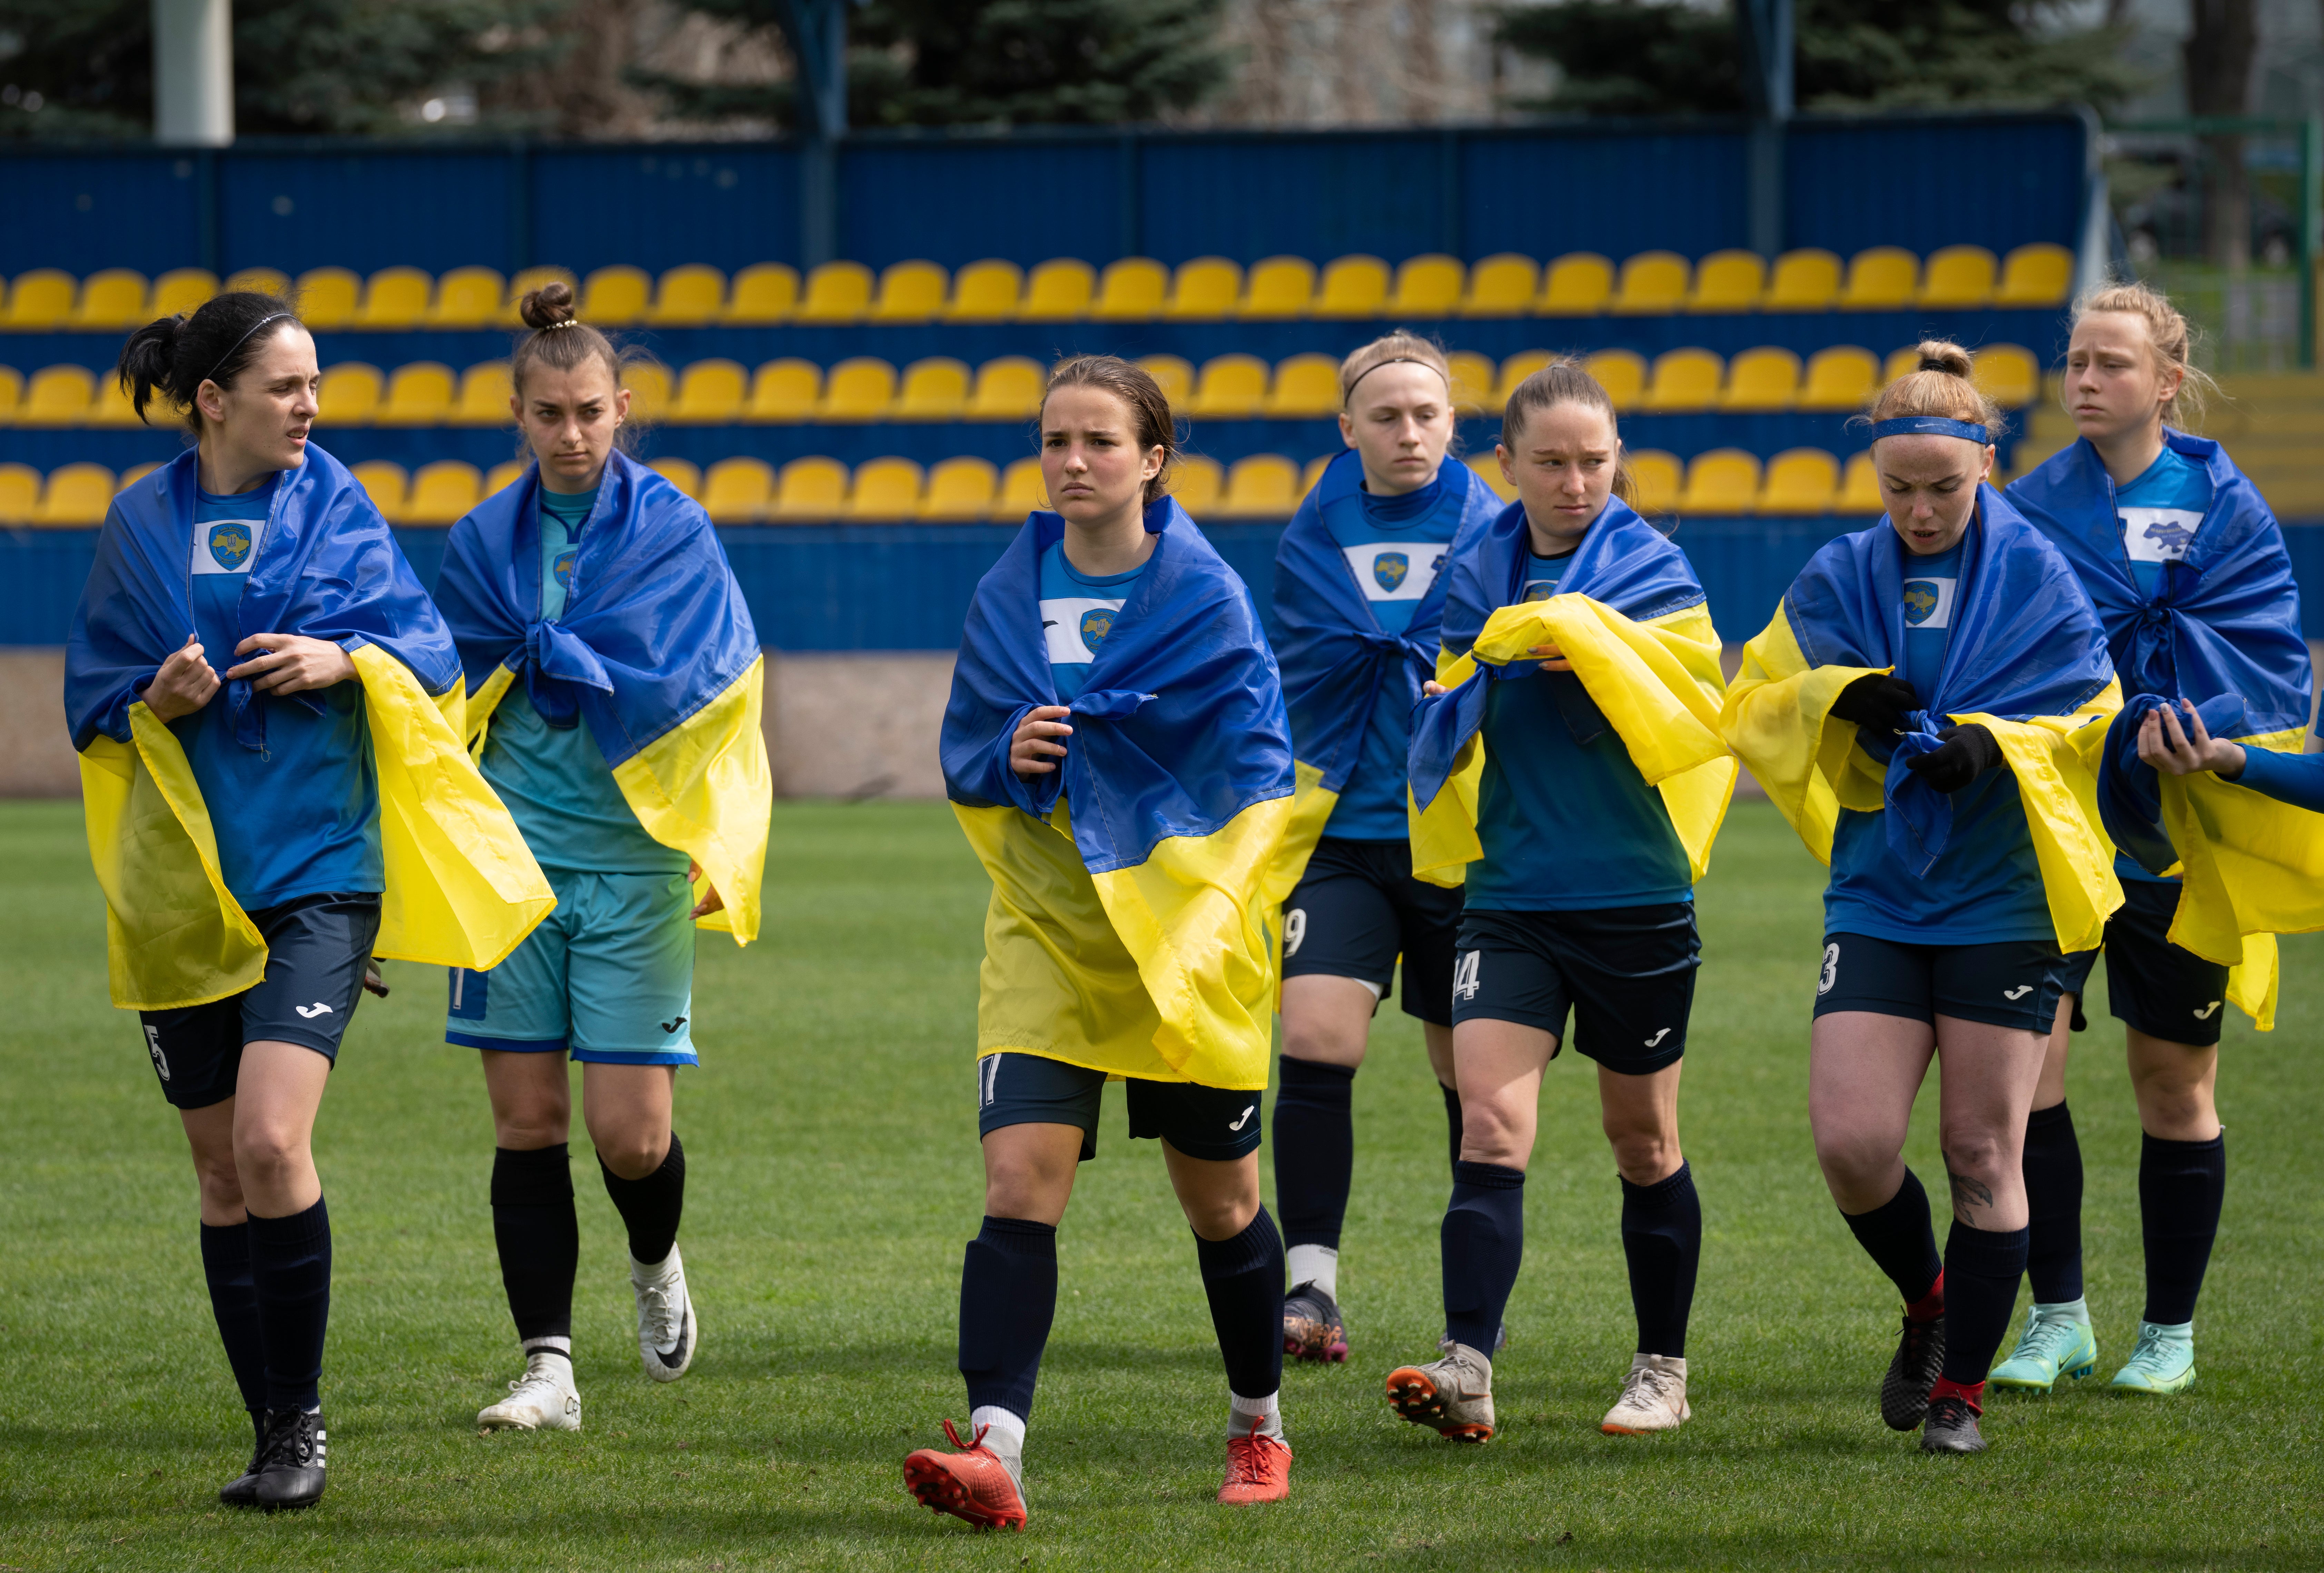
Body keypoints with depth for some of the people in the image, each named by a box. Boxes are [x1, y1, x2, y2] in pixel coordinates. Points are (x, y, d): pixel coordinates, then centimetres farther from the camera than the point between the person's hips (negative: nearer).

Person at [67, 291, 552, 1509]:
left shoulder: (334, 506, 2)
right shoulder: (141, 525, 5)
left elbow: (430, 650, 4)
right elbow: (92, 700, 10)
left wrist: (348, 658, -15)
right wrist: (156, 701, -10)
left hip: (316, 870, -3)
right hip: (182, 882, 3)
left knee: (272, 1143, -19)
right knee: (221, 1171, 7)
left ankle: (301, 1423, -7)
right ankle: (275, 1435, 18)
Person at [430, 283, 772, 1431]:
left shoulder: (672, 532, -3)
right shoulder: (483, 540, 7)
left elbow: (667, 685, -14)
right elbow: (455, 689, 10)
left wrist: (539, 654, -7)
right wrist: (586, 666, -4)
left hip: (632, 861, -3)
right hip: (514, 851, 3)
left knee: (630, 1132, -5)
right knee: (527, 1122, -1)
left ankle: (656, 1266, 28)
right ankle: (548, 1368, 5)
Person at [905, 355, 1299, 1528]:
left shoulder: (1205, 597, -8)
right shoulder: (1008, 596, 4)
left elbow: (1252, 771, -7)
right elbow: (962, 758, 12)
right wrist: (1010, 755, -11)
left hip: (1186, 934, -2)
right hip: (1044, 930, 2)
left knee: (1219, 1200, 11)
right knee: (1019, 1180, -15)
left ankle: (1258, 1430, 33)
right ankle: (995, 1450, -23)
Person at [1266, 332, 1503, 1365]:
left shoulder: (1494, 536, 1)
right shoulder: (1313, 541, 6)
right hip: (1341, 832, 1)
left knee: (1472, 1068, 7)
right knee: (1316, 1037, -17)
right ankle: (1311, 1280, -13)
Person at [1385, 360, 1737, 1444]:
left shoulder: (1649, 569, -2)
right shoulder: (1479, 576, 7)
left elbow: (1689, 711, -17)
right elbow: (1445, 729, 20)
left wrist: (1578, 639, -24)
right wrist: (1469, 679, 0)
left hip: (1635, 896, -2)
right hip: (1510, 895, 2)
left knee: (1641, 1140, 11)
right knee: (1490, 1123, -14)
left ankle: (1663, 1370, 26)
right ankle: (1466, 1370, -22)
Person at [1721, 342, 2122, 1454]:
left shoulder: (2038, 579, -1)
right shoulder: (1837, 580, 6)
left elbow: (2091, 723, 1)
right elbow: (1754, 706, 9)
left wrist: (1991, 748, -17)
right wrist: (1843, 698, -11)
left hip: (2004, 900, -2)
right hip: (1877, 893, 2)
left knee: (1982, 1154, -1)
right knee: (1852, 1142, -9)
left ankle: (1962, 1389, 12)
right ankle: (1926, 1305, 21)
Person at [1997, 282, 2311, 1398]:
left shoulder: (2225, 509, -1)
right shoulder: (2031, 509, 5)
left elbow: (2268, 665, -6)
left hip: (2177, 834, -1)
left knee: (2173, 1082, 5)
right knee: (2023, 1053, -11)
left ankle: (2170, 1333, 20)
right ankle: (2056, 1317, 1)